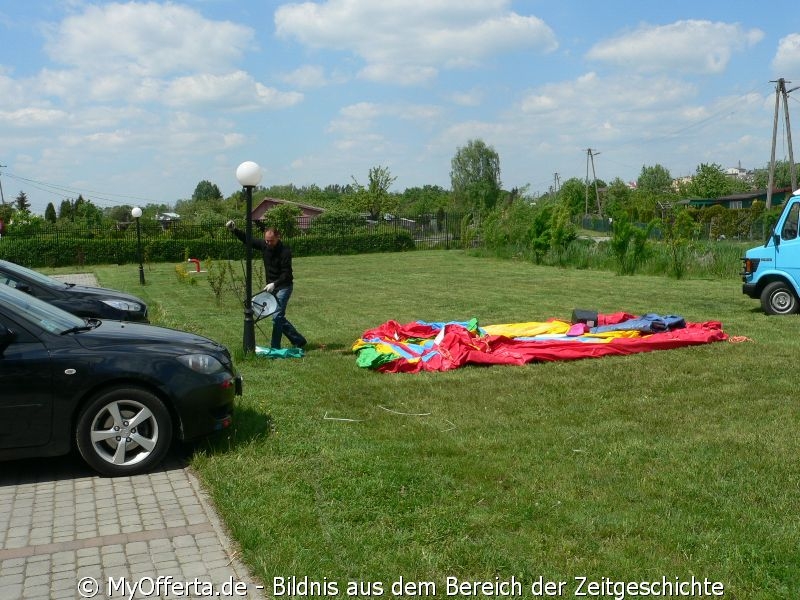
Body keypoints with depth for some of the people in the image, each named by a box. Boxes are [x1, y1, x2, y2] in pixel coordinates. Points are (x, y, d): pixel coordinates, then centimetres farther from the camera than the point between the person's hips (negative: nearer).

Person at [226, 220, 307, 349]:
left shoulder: (285, 251, -19)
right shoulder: (264, 245, -1)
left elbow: (286, 273, -21)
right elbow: (247, 240, 9)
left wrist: (274, 284, -34)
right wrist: (234, 230, -4)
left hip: (283, 287, -7)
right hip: (272, 286, 7)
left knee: (277, 316, -12)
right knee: (279, 317, 9)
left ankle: (275, 347, -6)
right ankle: (299, 341, 19)